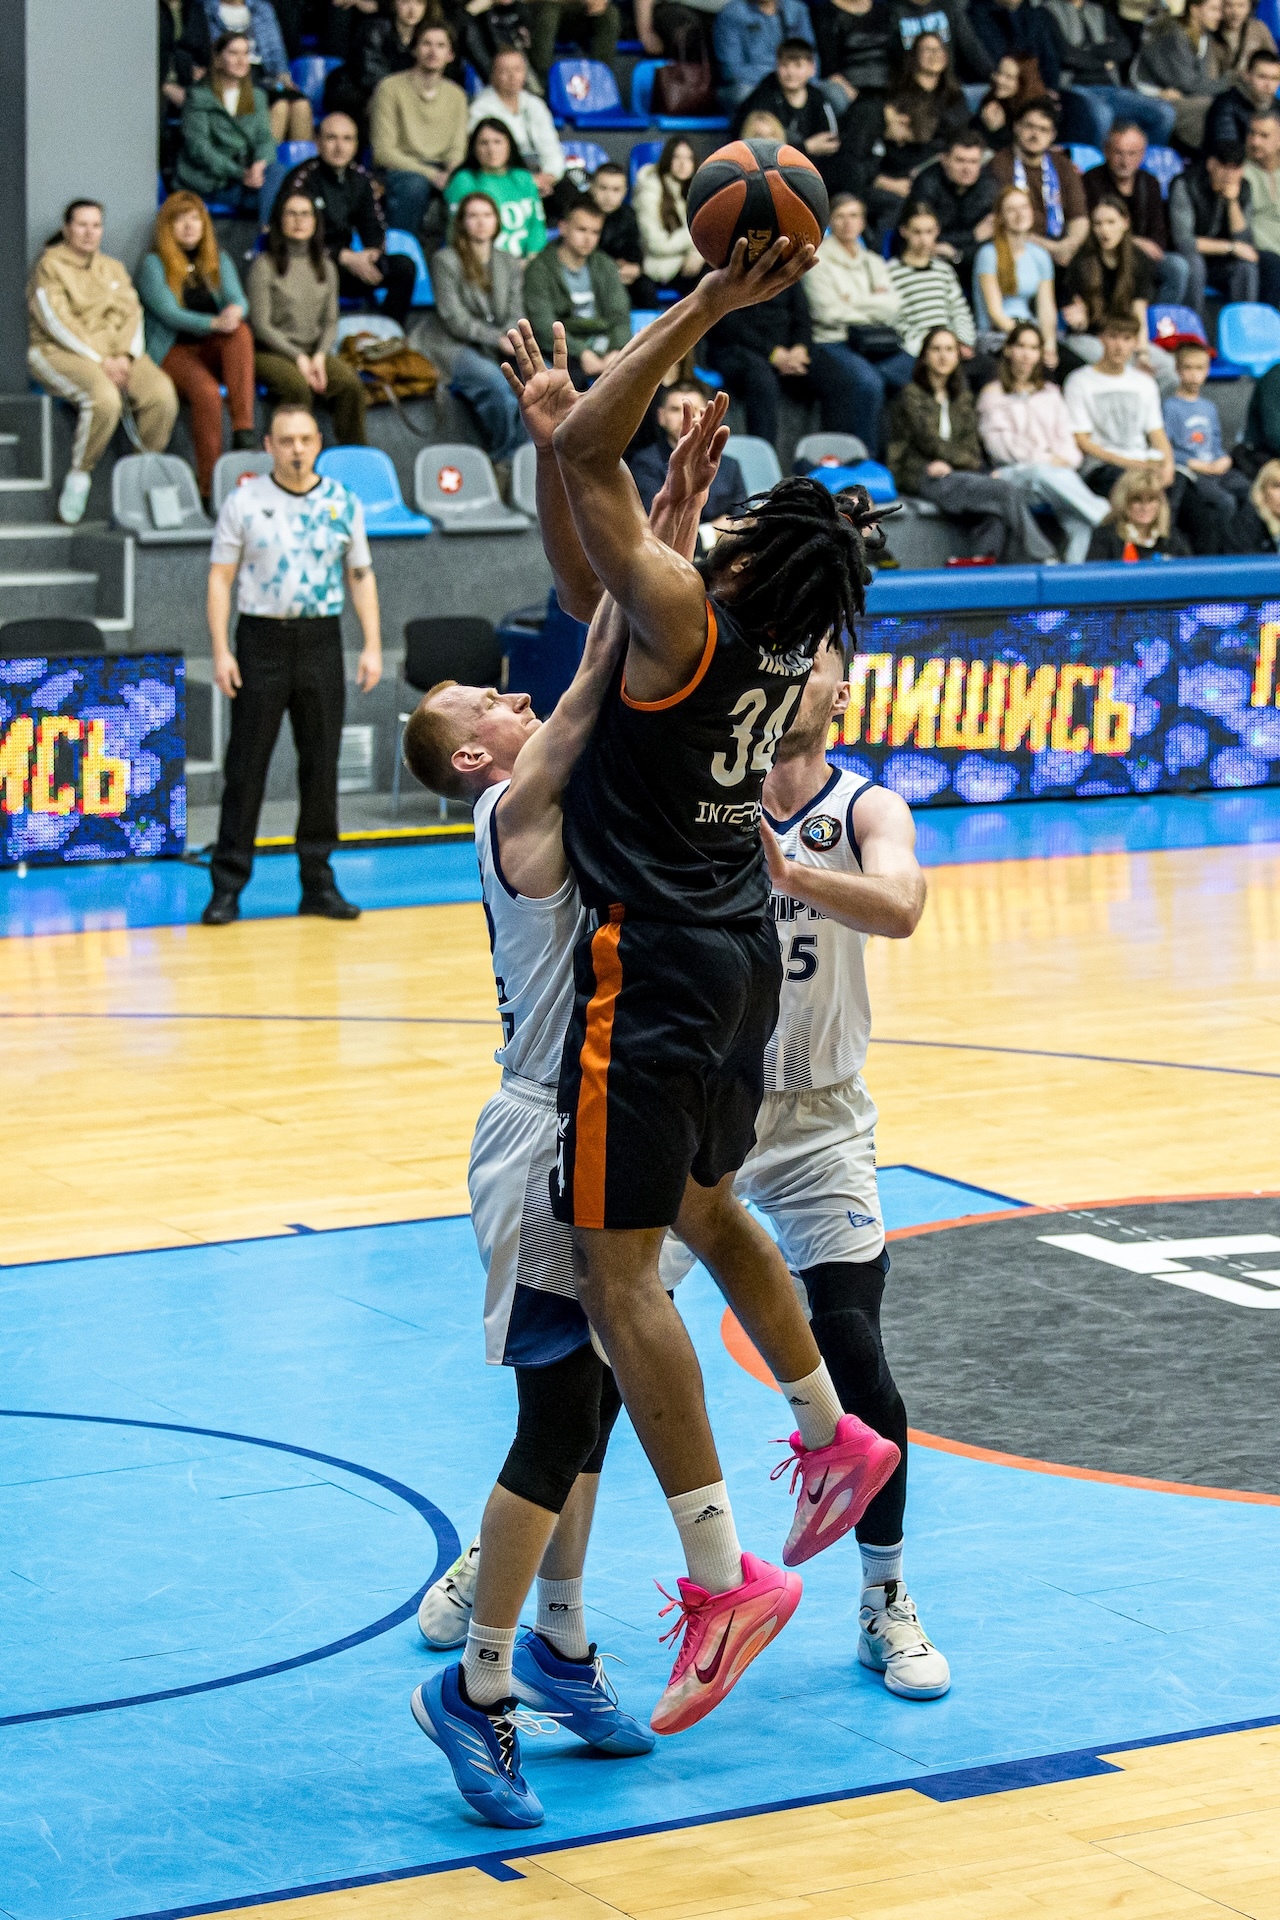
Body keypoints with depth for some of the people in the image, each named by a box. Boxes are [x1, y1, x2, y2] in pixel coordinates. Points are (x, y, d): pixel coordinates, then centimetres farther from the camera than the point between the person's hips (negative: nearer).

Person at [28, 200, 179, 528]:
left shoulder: (113, 269, 22)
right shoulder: (49, 264, 3)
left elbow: (131, 313, 11)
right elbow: (56, 321, -8)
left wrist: (125, 355, -10)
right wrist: (99, 360, -16)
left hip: (117, 353, 5)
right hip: (61, 352, -5)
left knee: (162, 394, -26)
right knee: (104, 398, -37)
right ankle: (78, 478, -19)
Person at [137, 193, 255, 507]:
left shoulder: (219, 261, 19)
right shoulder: (154, 265, 3)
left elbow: (238, 299, 3)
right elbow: (169, 313, -11)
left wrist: (235, 310, -24)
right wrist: (214, 323, -28)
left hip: (214, 351, 4)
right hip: (173, 350, -4)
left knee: (241, 331, -30)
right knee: (206, 390, -35)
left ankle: (243, 431, -39)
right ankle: (209, 487, -35)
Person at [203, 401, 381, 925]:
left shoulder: (343, 503, 6)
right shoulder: (244, 502, -1)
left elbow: (362, 575, 10)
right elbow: (220, 577, 0)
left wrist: (372, 646, 2)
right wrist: (221, 652, -8)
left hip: (321, 641, 2)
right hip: (261, 641, -2)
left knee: (321, 764, 5)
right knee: (246, 766, -1)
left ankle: (318, 882, 13)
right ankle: (227, 886, 3)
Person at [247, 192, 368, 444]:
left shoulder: (325, 267, 16)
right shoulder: (265, 265, 0)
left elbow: (330, 322, 13)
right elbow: (261, 324, -5)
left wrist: (319, 356, -8)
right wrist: (298, 359, -14)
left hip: (314, 350, 4)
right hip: (271, 352, -4)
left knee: (350, 383, -27)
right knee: (298, 386, -36)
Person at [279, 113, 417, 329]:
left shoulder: (360, 177, 7)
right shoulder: (301, 180, -13)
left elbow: (374, 226, 11)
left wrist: (374, 253, -14)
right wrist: (345, 257, -24)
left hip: (345, 265, 6)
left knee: (403, 266, -11)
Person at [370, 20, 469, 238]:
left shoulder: (456, 95, 14)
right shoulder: (390, 88, -3)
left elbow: (457, 150, 10)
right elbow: (383, 151, -10)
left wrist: (451, 173, -17)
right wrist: (430, 174, -20)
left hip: (440, 171, 4)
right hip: (397, 169, -4)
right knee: (414, 183, -39)